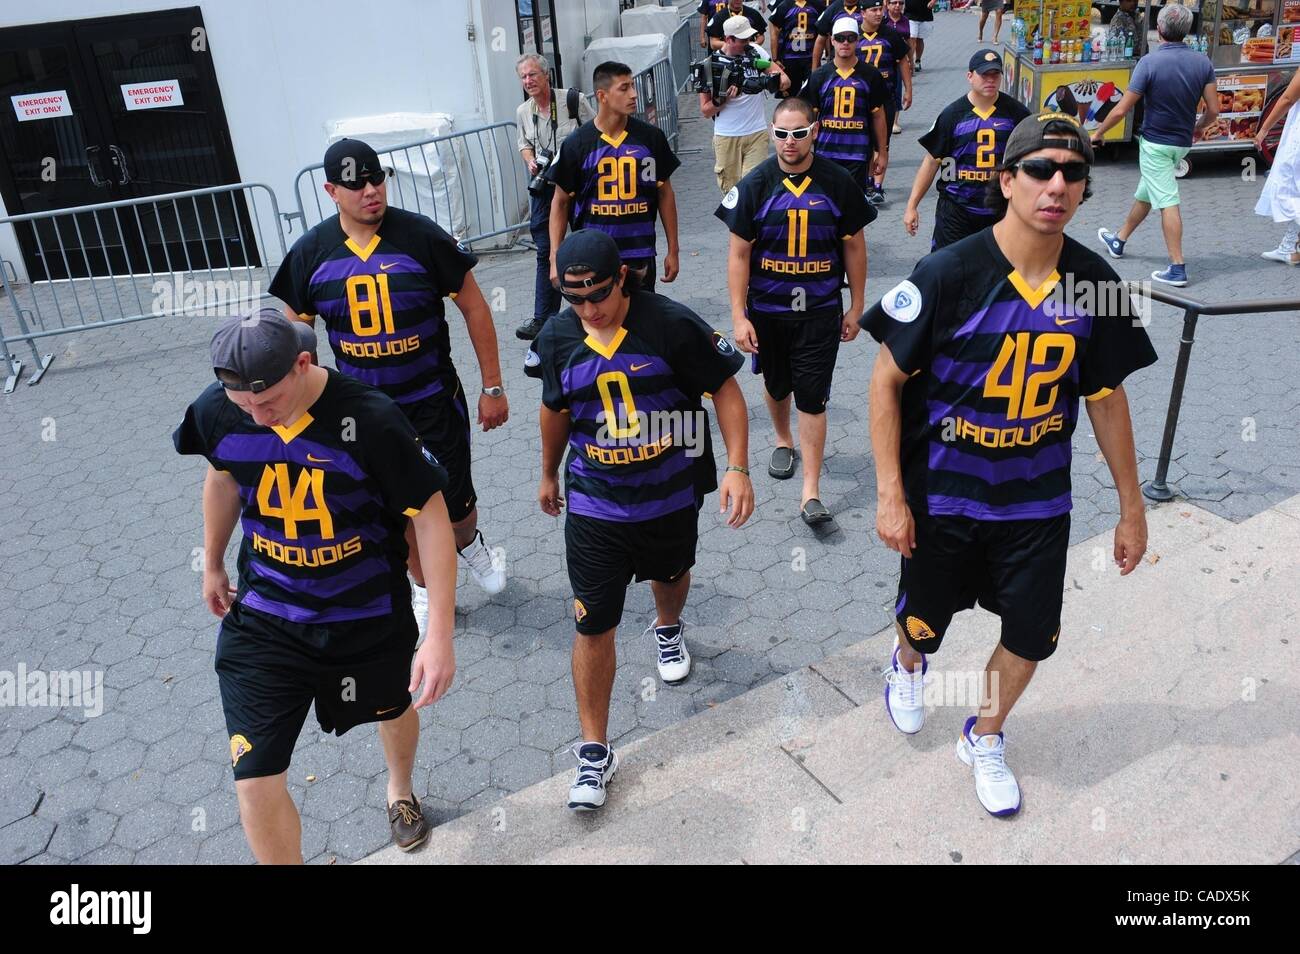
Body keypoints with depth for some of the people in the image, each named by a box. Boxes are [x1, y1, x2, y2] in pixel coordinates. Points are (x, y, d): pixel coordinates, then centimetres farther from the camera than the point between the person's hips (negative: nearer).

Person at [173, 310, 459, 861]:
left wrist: (440, 633, -26)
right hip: (263, 617, 2)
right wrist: (213, 564, 23)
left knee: (393, 709, 26)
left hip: (368, 614, -1)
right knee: (255, 778, -4)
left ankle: (400, 789, 63)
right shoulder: (217, 412, -14)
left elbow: (430, 514, -22)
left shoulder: (371, 419, -27)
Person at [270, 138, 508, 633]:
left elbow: (474, 308, -7)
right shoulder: (311, 252, -5)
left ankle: (468, 543, 41)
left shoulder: (421, 235, -13)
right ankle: (425, 588, 35)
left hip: (434, 400, -2)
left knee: (454, 503, 5)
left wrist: (492, 387, -6)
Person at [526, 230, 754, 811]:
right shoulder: (557, 339, -8)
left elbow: (725, 391, -10)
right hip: (594, 504, 1)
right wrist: (549, 474, 22)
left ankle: (667, 630, 65)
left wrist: (737, 468, -20)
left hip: (672, 497, 0)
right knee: (593, 626, -1)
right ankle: (594, 752, 14)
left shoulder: (673, 326, -19)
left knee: (671, 575, 27)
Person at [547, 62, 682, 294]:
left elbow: (665, 193, 9)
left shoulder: (651, 137, 1)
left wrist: (673, 250, 9)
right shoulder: (576, 145, -4)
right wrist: (555, 258, -4)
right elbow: (560, 203, 3)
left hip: (640, 256, 2)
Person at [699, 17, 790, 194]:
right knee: (730, 190, 6)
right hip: (726, 137, -1)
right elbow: (705, 111, -1)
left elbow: (785, 81, 0)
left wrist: (777, 79, -24)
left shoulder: (755, 51, 0)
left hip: (757, 133, 1)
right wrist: (722, 100, -21)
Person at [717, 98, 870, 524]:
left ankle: (811, 492, 2)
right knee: (776, 385, 20)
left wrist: (856, 307, 4)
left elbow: (854, 247, 3)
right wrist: (739, 316, -11)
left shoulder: (838, 182, -5)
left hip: (820, 312, -1)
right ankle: (783, 441, 50)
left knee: (812, 398, -3)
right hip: (766, 311, 1)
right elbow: (739, 254, -6)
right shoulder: (755, 185, -6)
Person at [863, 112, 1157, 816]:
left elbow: (1106, 396, 3)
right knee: (925, 619, 15)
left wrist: (1131, 507, 7)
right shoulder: (948, 274, -20)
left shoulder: (1094, 282, -8)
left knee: (1033, 636, 9)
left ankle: (984, 740, 39)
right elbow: (886, 381, -14)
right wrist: (890, 494, -18)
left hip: (1037, 498, 3)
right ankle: (909, 663, 54)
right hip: (942, 493, -3)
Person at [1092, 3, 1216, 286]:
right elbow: (1213, 110, 0)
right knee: (1145, 193, 23)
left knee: (1167, 202, -8)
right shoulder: (1203, 62, -1)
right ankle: (1119, 240, 42)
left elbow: (1122, 109, -15)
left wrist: (1097, 132, 1)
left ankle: (1177, 268, -11)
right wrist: (1197, 127, 21)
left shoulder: (1150, 62, -16)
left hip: (1155, 143, -6)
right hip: (1183, 143, 6)